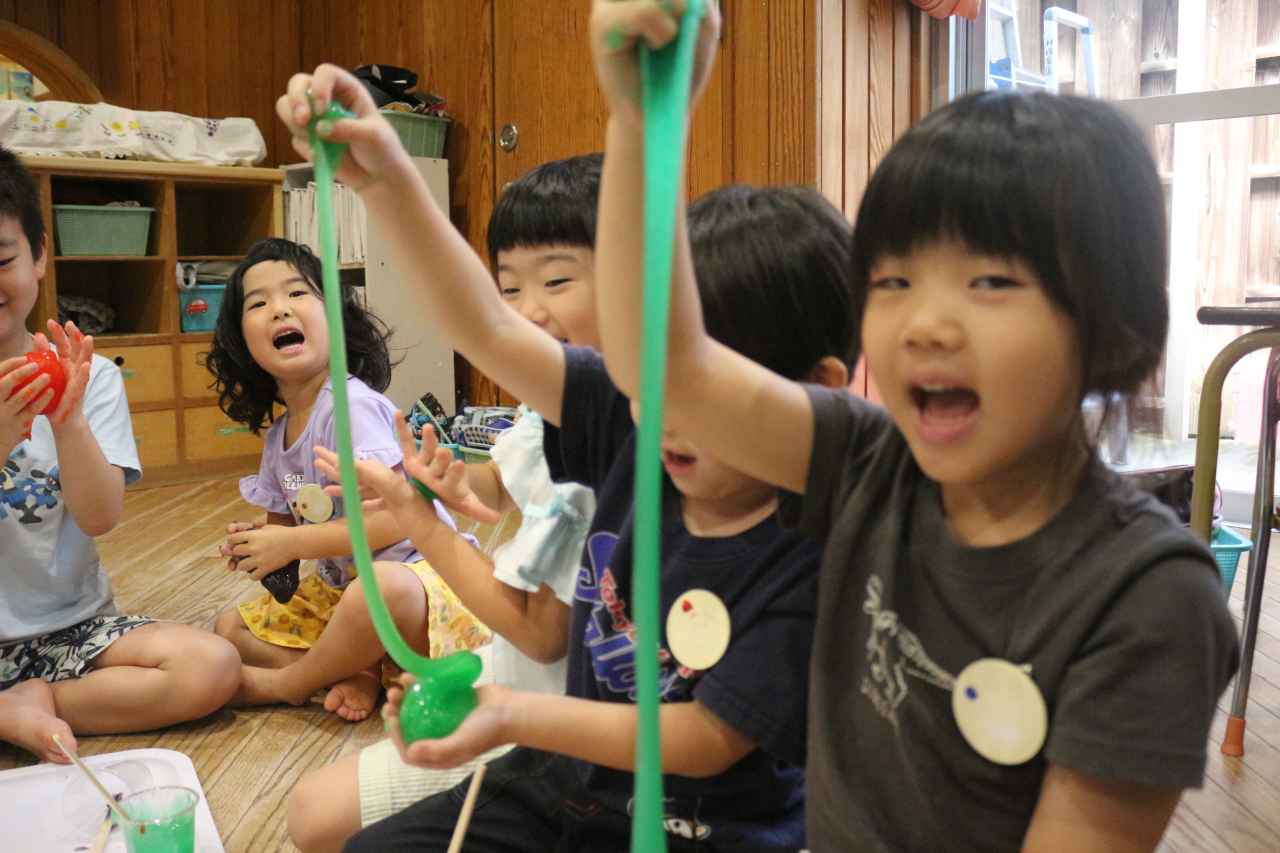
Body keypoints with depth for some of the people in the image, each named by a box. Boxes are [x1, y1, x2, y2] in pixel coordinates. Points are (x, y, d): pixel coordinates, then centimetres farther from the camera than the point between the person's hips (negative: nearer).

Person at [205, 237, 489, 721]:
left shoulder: (351, 407, -19)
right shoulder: (278, 437, 7)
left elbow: (391, 520, -25)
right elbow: (288, 524, 16)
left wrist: (291, 543, -19)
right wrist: (256, 542, -7)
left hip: (411, 575, -9)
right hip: (339, 586, 9)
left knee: (378, 593, -42)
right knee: (229, 628, 9)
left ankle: (285, 684, -12)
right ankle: (357, 674, -11)